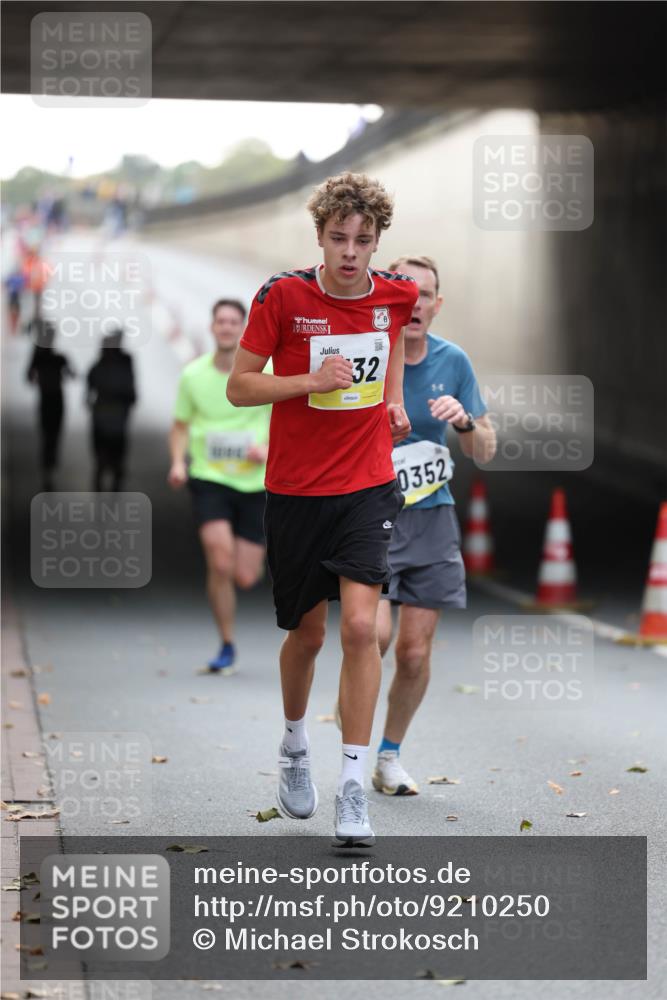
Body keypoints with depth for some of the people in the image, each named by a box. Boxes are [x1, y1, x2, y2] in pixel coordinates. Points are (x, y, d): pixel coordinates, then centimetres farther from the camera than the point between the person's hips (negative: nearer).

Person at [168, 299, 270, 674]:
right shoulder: (193, 375, 1)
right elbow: (181, 426, 11)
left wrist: (269, 449, -15)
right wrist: (178, 462, -7)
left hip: (255, 482, 0)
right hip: (209, 478, 0)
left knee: (245, 578, -2)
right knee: (220, 561, -20)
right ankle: (227, 646, -4)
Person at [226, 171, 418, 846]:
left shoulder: (396, 294, -1)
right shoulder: (282, 296, -10)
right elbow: (238, 387, -7)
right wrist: (313, 379, -20)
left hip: (367, 487, 1)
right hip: (295, 490, -1)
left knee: (360, 626, -14)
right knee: (306, 633, 11)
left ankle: (353, 787, -10)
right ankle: (294, 746, 39)